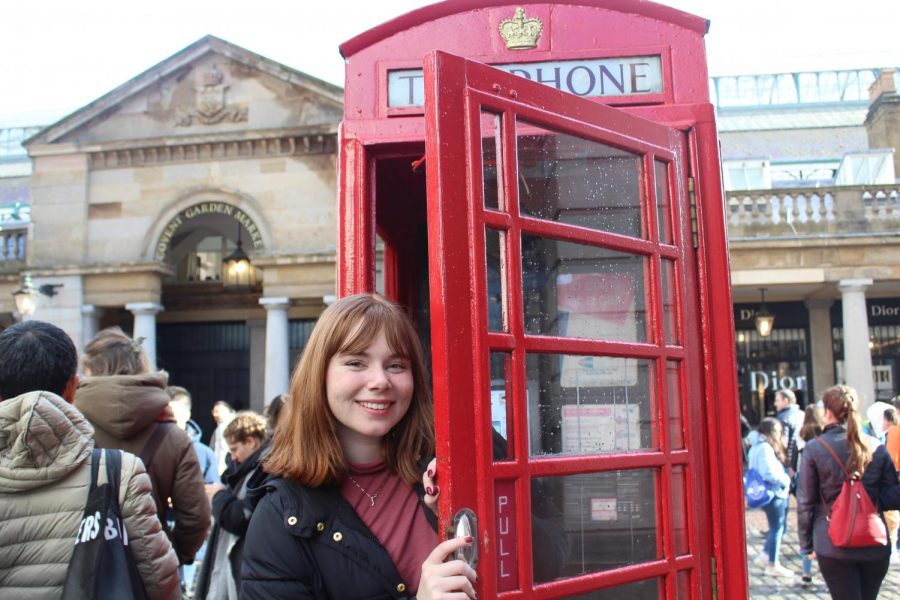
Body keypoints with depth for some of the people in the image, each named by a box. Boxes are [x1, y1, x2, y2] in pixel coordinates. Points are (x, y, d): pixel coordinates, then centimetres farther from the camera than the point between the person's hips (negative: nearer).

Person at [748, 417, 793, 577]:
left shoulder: (758, 447, 12)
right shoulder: (765, 448, -20)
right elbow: (770, 474, -24)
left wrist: (784, 478, 6)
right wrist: (786, 480, -9)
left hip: (776, 492, 10)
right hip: (773, 493, -10)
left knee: (777, 527, 19)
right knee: (777, 528, 0)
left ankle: (765, 555, 28)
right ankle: (772, 565, 10)